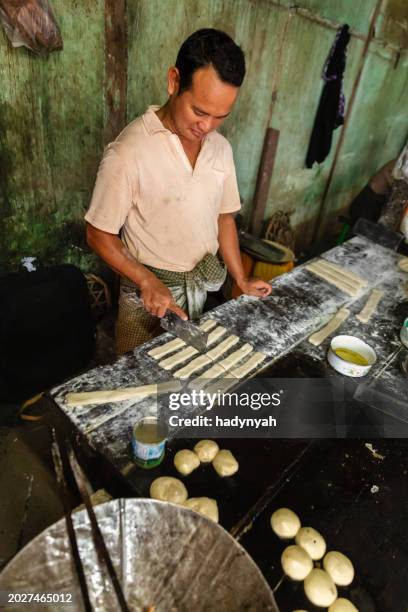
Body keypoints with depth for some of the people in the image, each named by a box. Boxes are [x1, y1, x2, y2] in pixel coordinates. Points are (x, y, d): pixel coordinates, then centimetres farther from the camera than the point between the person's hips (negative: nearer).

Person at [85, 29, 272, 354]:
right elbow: (99, 235, -15)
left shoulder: (221, 148, -3)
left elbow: (223, 217, 6)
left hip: (199, 285, 5)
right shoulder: (129, 152, -22)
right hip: (147, 290, -5)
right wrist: (148, 282, -24)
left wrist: (242, 281, 5)